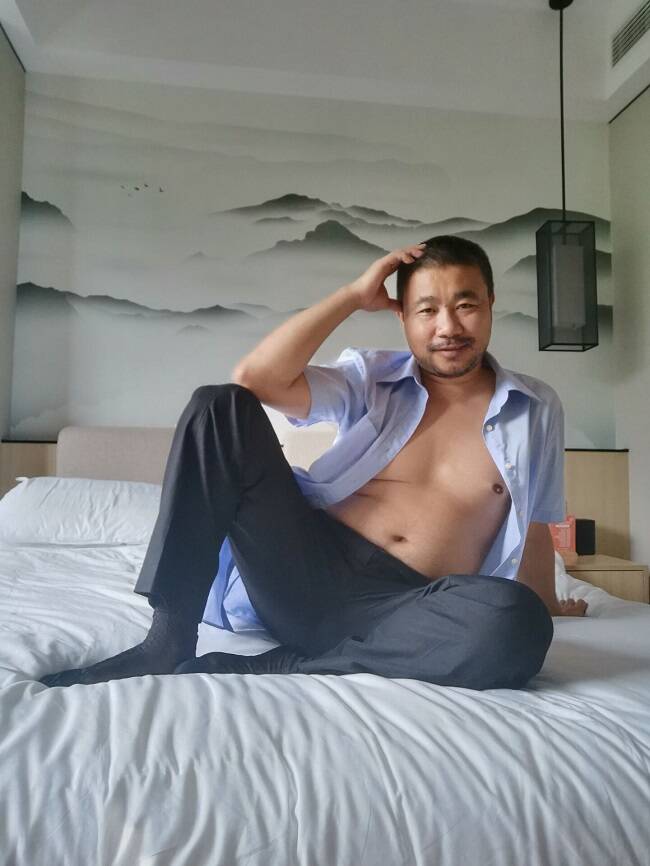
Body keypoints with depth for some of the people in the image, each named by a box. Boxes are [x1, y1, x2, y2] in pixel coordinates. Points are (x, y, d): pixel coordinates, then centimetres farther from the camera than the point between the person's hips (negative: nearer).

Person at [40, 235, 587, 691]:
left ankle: (232, 670, -24)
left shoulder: (536, 409, 9)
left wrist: (546, 605, 30)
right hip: (306, 571, 1)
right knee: (219, 406, -15)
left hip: (400, 608, 0)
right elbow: (255, 378, -5)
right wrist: (355, 296, -1)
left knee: (518, 624, -35)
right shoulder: (372, 379, 9)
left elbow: (534, 525, 21)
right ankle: (168, 642, -18)